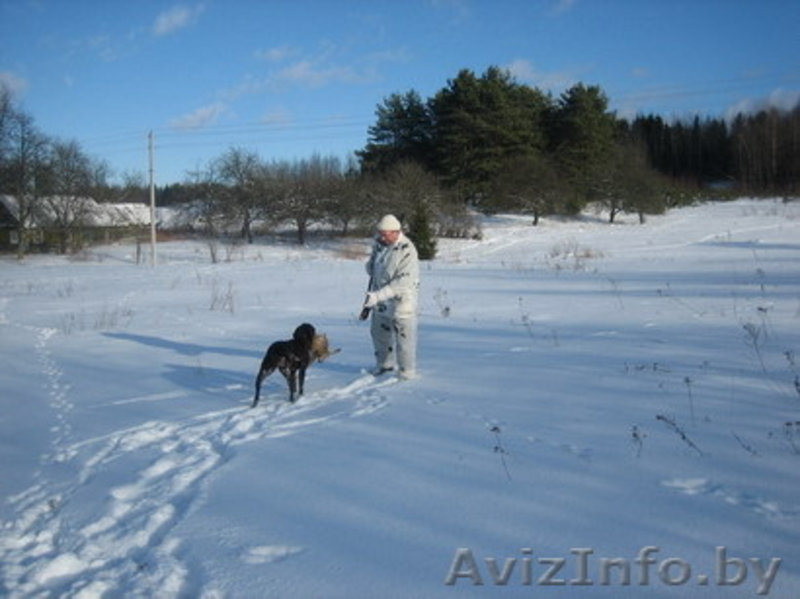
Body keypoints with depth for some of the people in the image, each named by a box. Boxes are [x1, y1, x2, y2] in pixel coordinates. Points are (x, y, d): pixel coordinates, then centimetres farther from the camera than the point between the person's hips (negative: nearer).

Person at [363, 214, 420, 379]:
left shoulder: (407, 252, -24)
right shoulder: (379, 244, 0)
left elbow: (403, 283, -28)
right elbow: (371, 267, 17)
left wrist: (377, 296, -33)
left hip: (401, 301, -8)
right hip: (380, 300, 8)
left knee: (403, 337, 0)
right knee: (379, 332, 21)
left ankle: (407, 372, 15)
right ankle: (385, 363, 41)